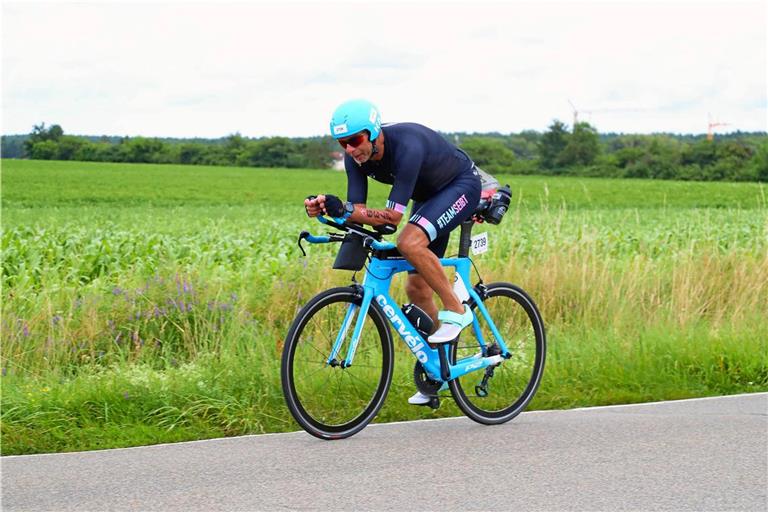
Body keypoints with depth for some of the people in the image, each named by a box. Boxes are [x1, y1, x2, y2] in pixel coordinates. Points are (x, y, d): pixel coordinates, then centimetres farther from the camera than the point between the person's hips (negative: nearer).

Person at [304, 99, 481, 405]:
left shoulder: (407, 147, -38)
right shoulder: (356, 157, -16)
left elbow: (393, 216, -39)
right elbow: (357, 210, -17)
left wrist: (344, 210, -49)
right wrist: (329, 209, -37)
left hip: (461, 187, -8)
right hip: (429, 196, 8)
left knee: (410, 242, -34)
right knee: (416, 288, 3)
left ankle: (455, 311, -17)